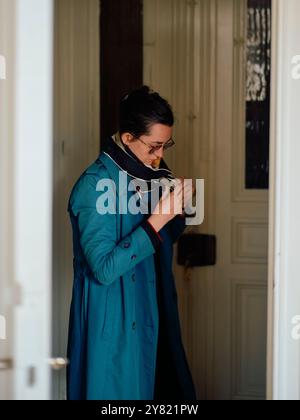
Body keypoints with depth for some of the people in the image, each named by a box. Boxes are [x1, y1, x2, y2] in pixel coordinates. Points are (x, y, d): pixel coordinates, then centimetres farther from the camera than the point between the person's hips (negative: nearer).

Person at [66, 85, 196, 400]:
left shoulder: (148, 174, 5)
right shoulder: (95, 185, -18)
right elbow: (103, 268, -24)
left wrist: (176, 211, -4)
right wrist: (157, 219, -26)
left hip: (150, 312, 8)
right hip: (114, 320, -8)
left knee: (162, 387, 14)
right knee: (120, 392, 3)